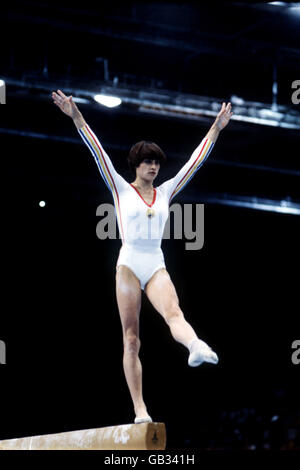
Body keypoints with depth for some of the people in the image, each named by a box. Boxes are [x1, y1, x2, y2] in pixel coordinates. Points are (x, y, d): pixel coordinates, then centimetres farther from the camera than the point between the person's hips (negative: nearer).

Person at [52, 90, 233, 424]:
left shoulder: (165, 192, 15)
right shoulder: (121, 189, 7)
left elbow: (195, 160, 16)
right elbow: (98, 152, 0)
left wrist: (216, 129, 14)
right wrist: (77, 118, -7)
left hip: (156, 267, 2)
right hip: (129, 264, -2)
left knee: (174, 313, -28)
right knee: (131, 339, -2)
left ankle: (197, 347, -61)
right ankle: (140, 410, -3)